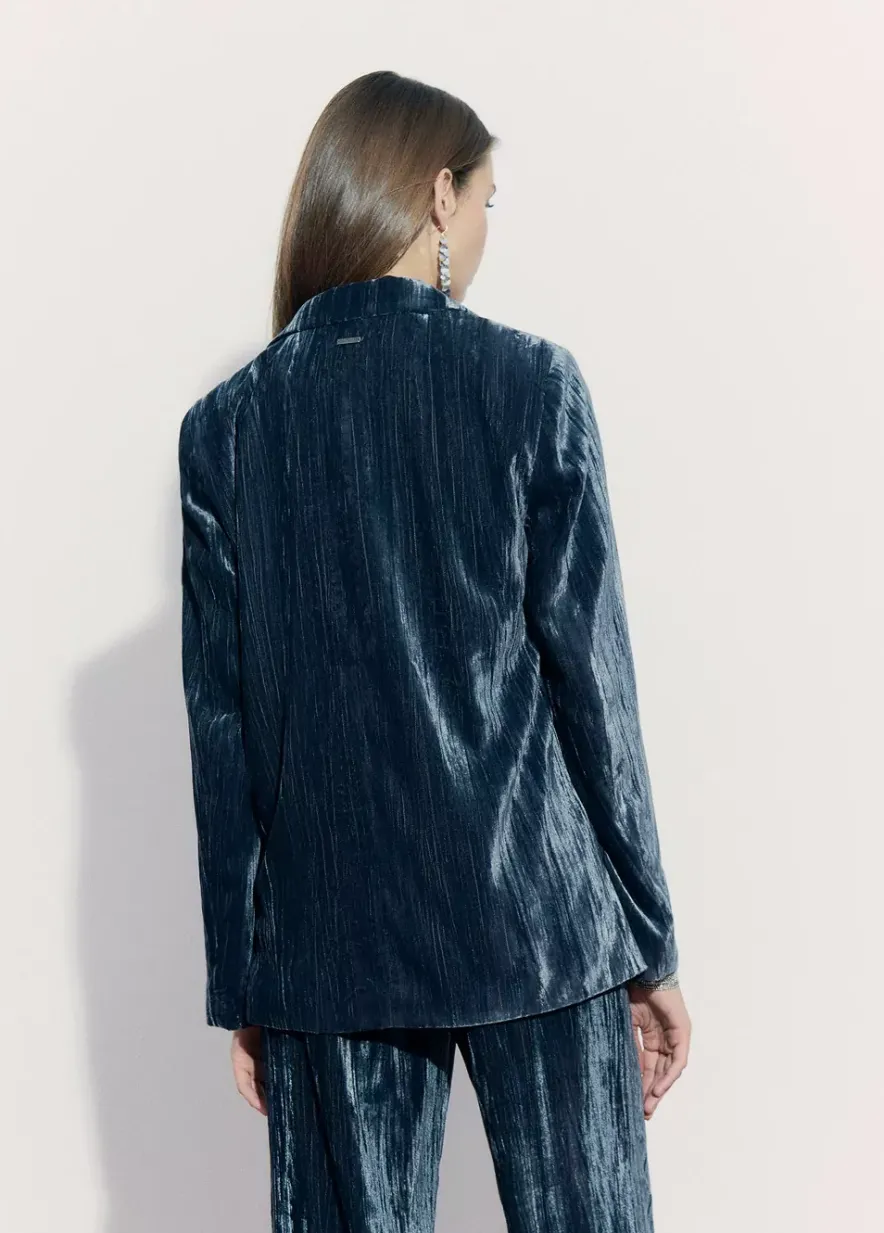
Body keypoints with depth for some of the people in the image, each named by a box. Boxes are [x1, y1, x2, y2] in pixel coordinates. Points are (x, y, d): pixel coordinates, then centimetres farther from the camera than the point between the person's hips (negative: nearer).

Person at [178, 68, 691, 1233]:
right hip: (532, 920, -2)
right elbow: (590, 676, -6)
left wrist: (240, 982, 9)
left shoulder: (226, 424, 2)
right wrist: (649, 943, 2)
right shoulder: (528, 381, -5)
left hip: (327, 940, 3)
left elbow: (220, 725, 2)